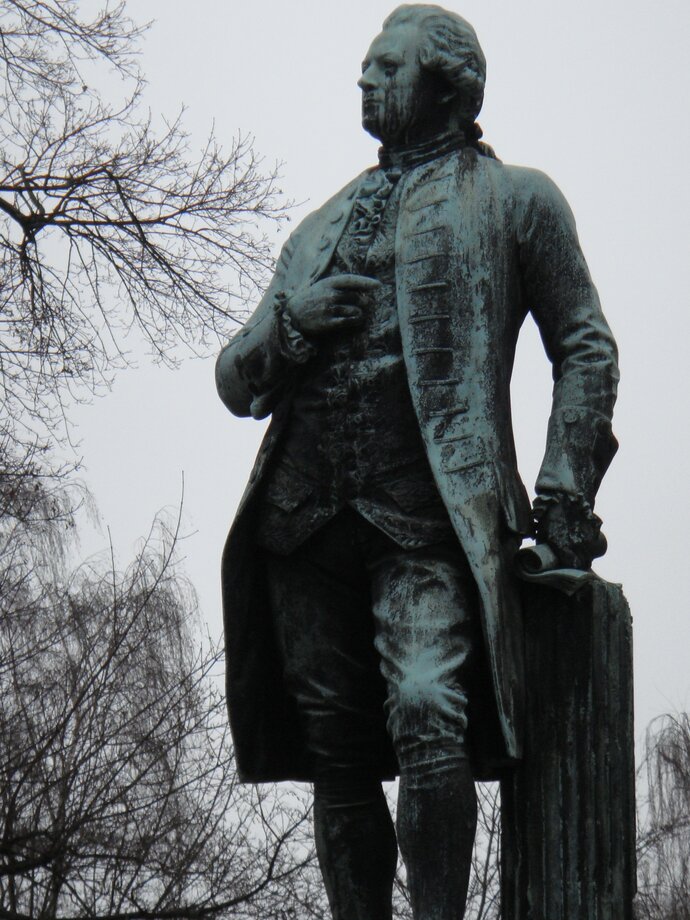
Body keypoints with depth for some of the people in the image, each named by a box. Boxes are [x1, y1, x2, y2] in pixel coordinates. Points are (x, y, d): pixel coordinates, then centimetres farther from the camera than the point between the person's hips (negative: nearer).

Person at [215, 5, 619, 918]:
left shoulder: (514, 199, 13)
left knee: (426, 714, -23)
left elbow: (585, 348, 9)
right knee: (337, 754, 2)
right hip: (305, 512, 5)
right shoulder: (322, 226, 26)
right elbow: (236, 381, 25)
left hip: (427, 512, -5)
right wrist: (289, 322, 2)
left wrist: (563, 492, -2)